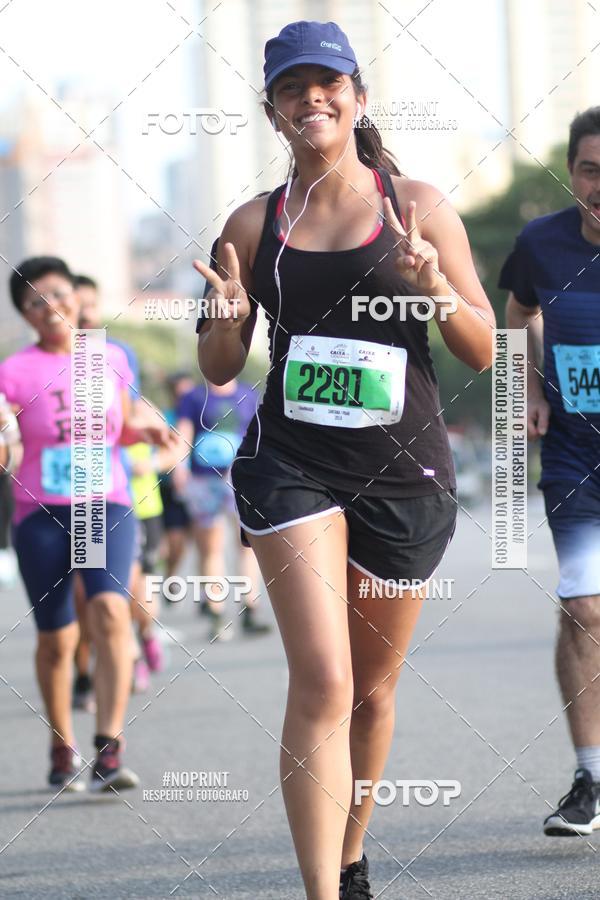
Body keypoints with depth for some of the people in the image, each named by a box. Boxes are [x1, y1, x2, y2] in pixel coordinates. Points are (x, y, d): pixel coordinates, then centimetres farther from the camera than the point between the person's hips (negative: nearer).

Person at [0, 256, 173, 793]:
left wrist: (145, 430, 1)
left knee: (110, 610, -22)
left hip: (107, 505, 1)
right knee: (56, 640, 4)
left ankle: (109, 751, -26)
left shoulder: (111, 360, 7)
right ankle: (63, 751, 26)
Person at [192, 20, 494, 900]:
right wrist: (226, 317, -10)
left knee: (373, 690, 14)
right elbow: (219, 370, 12)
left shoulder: (418, 206, 1)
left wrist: (433, 284, -17)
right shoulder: (256, 225, 5)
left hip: (404, 471, 1)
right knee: (322, 683, -16)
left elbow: (484, 351, 2)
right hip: (291, 465, -1)